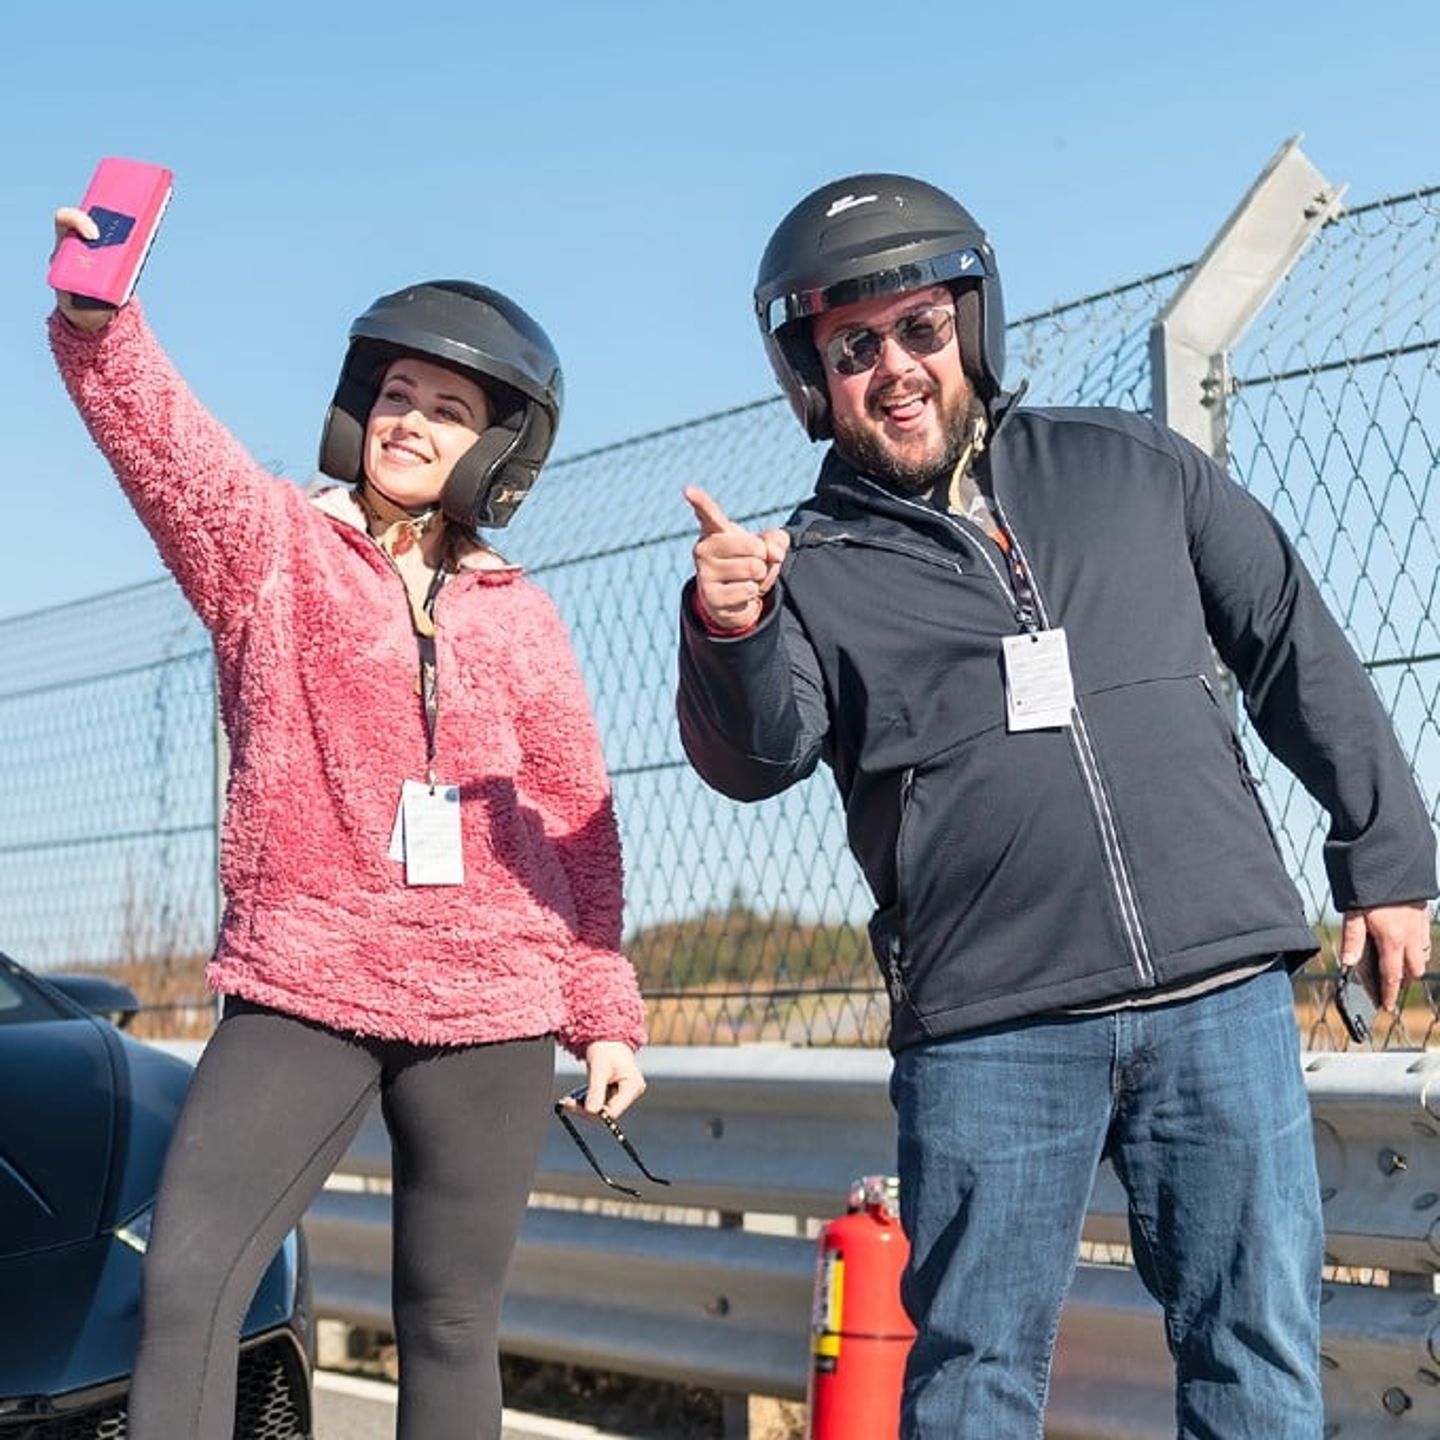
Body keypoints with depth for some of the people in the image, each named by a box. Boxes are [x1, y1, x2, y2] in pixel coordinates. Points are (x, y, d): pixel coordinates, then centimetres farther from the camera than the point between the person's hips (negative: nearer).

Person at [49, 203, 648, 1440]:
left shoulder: (520, 619, 8)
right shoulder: (271, 544, 3)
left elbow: (580, 826, 12)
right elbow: (161, 436, -17)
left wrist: (605, 1013, 8)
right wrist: (98, 321, -36)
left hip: (488, 1014, 2)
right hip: (298, 992, -1)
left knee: (450, 1326, 8)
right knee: (187, 1288, -14)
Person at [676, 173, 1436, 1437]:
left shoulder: (1133, 470, 10)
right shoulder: (815, 571, 5)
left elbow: (1299, 653, 15)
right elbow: (758, 757, -11)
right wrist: (729, 638, -31)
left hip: (1222, 996, 2)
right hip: (987, 1033, -1)